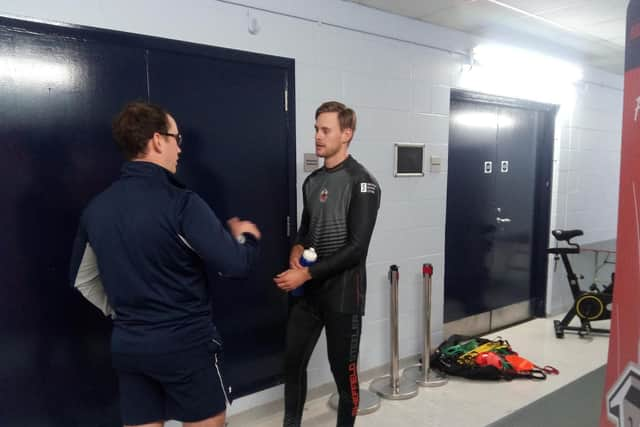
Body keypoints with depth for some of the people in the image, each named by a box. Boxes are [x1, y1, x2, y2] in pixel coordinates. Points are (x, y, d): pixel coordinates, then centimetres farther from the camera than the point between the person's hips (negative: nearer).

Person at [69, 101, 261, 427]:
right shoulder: (181, 204, -20)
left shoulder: (96, 208, 1)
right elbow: (235, 266, -20)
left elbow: (81, 279, 12)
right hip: (186, 342, -5)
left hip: (127, 345, 6)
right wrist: (246, 237, 0)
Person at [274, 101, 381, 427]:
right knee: (293, 362, 14)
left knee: (343, 370, 8)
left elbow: (356, 248, -18)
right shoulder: (312, 181, 10)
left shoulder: (361, 182, -12)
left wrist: (305, 273, -19)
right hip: (309, 290, 7)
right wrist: (296, 251, -3)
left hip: (343, 292, -6)